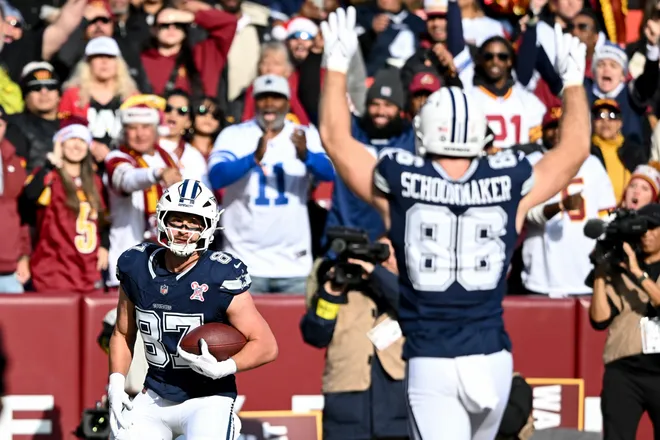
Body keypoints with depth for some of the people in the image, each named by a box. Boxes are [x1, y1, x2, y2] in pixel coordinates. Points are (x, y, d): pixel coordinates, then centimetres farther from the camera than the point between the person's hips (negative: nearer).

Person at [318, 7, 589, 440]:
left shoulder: (402, 183, -4)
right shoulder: (507, 185, 1)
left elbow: (336, 139, 11)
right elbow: (574, 149, 18)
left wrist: (338, 63, 20)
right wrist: (573, 80, 31)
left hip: (431, 364, -2)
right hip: (492, 359, 2)